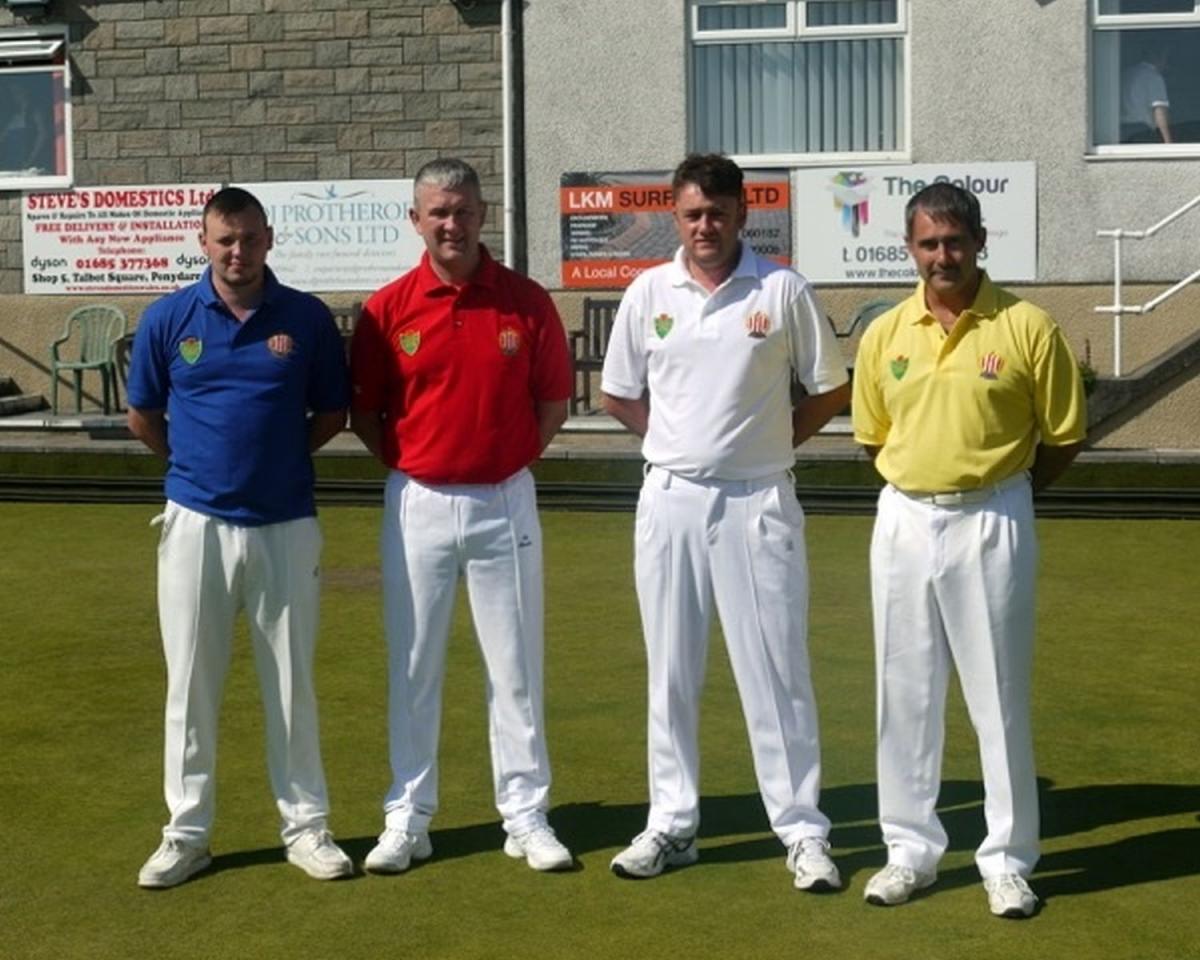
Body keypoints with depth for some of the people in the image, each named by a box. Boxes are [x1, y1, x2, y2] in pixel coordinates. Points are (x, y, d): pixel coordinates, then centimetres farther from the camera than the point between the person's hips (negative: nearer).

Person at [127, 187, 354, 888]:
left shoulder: (308, 319, -1)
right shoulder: (168, 319, 0)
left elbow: (331, 415, 8)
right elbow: (144, 418, 10)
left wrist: (276, 457, 4)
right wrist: (200, 463, 12)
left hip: (286, 525, 0)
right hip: (197, 522, 0)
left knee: (293, 682, 8)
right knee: (191, 684, 6)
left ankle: (306, 826, 19)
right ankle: (187, 832, 17)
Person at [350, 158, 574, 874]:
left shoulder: (528, 302, -2)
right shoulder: (389, 308, -1)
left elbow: (554, 400, 6)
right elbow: (364, 410, 6)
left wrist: (510, 459, 0)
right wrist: (408, 465, -1)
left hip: (505, 504, 0)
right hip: (417, 505, 1)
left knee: (516, 663, 7)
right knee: (414, 666, 8)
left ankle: (527, 816, 17)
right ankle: (408, 818, 19)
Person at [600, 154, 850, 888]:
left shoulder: (783, 290, -3)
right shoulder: (648, 293, 4)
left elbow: (832, 390, 4)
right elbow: (618, 395, 13)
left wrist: (771, 440, 2)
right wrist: (680, 440, 6)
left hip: (757, 501, -2)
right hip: (671, 500, 3)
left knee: (777, 669, 1)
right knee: (671, 671, 10)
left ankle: (803, 831, 10)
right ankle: (673, 824, 21)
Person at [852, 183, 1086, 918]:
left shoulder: (1027, 326, -8)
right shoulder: (885, 334, 2)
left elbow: (1064, 437, -1)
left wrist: (997, 489, 4)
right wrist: (919, 481, 8)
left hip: (991, 526, -3)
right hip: (904, 522, 4)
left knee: (1000, 696, 4)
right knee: (906, 693, 10)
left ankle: (1008, 860, 17)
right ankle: (912, 850, 23)